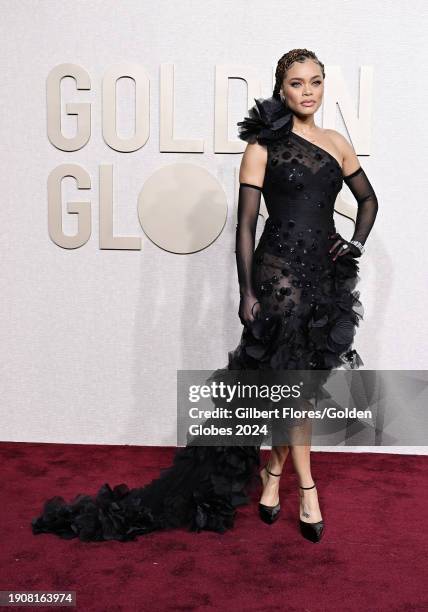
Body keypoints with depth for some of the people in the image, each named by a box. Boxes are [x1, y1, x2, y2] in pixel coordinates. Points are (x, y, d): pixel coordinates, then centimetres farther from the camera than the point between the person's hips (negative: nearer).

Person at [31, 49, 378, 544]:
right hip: (279, 270, -5)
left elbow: (368, 200, 25)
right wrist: (247, 292, -10)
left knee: (296, 380, 10)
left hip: (327, 274, 5)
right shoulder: (263, 146, -3)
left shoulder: (337, 144, 12)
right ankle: (305, 485, 19)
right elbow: (246, 223, -6)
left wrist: (356, 245, 9)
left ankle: (273, 474, 27)